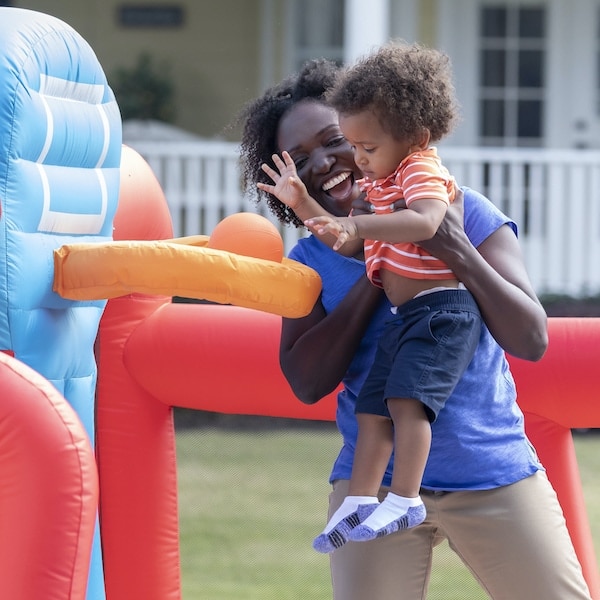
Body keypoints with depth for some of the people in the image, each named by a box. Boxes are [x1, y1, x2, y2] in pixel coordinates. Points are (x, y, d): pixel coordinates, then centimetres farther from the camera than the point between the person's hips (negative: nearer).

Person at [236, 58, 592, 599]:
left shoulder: (462, 211, 0)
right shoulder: (311, 260, 6)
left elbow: (531, 341, -6)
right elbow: (307, 382, -7)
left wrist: (457, 251, -19)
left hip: (494, 476, -1)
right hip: (375, 483, 1)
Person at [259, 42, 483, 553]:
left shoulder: (422, 171, -11)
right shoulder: (379, 181, 19)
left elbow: (424, 222, -33)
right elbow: (352, 246, 23)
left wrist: (356, 225, -38)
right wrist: (304, 203, 14)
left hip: (441, 310, -10)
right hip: (405, 317, 10)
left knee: (407, 396, -22)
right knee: (373, 406, 6)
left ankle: (405, 499, -23)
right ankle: (359, 503, 7)